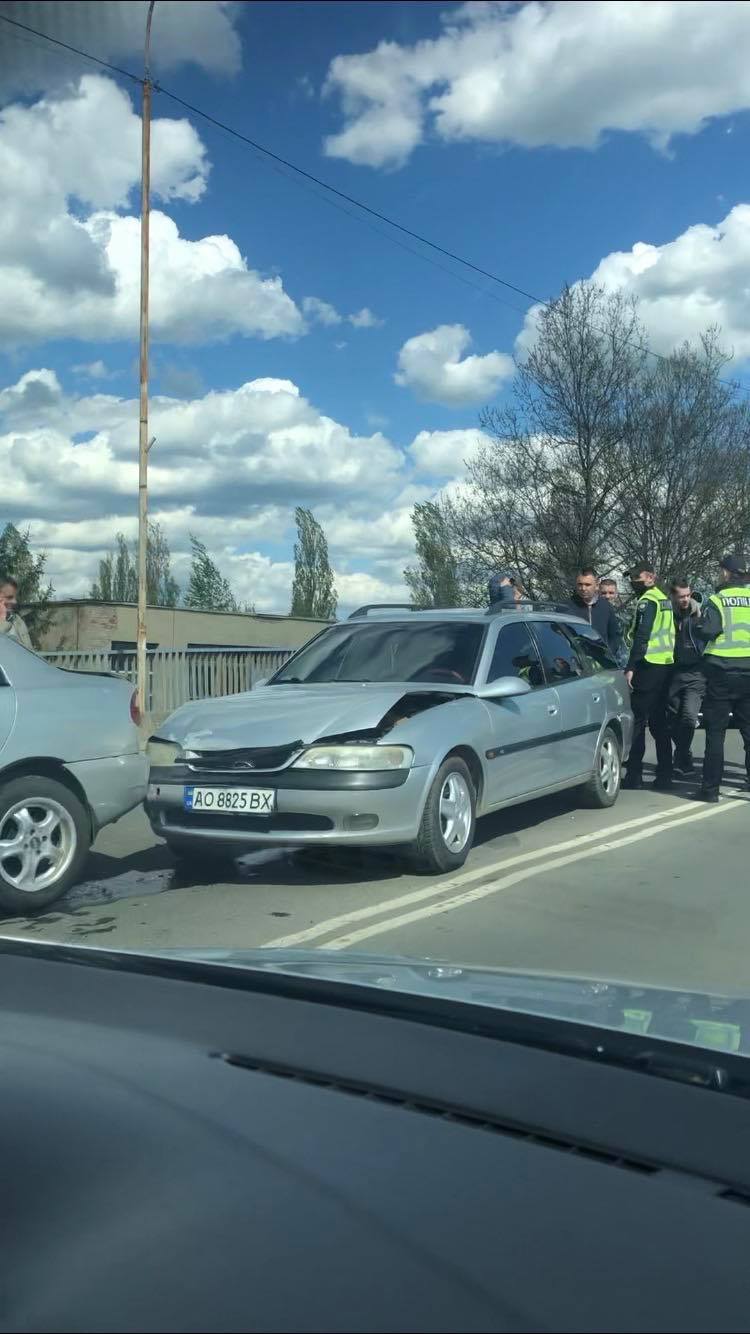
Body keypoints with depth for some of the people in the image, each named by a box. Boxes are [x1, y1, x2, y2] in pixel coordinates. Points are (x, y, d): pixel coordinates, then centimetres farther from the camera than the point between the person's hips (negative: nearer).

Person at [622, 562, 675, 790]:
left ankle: (634, 775, -4)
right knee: (659, 722, 12)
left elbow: (641, 637, -18)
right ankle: (664, 775, 13)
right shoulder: (664, 599, 18)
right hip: (665, 665, 9)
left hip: (648, 666, -9)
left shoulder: (647, 601, -10)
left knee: (637, 720, -5)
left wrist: (630, 667, -19)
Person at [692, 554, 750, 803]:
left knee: (715, 732, 1)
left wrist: (697, 618, 2)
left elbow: (705, 631, -18)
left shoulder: (718, 600, -8)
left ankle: (711, 787, 2)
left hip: (722, 672, -4)